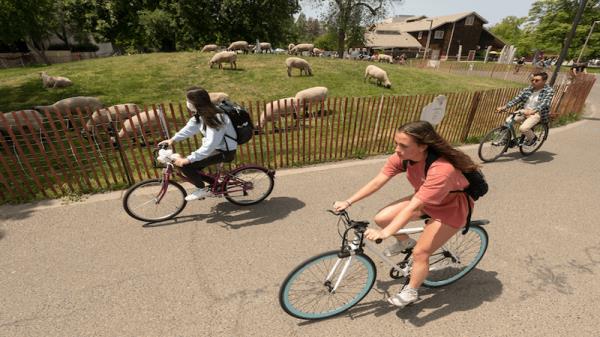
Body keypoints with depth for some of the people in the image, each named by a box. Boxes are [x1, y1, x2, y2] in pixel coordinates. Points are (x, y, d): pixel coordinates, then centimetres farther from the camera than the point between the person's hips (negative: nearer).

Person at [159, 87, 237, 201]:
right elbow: (190, 127, 10)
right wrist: (173, 139, 1)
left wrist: (188, 159, -29)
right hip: (215, 147, 9)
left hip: (225, 152, -9)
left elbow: (209, 145, -31)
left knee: (185, 165, -15)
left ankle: (202, 189, 6)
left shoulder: (215, 118, -29)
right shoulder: (201, 113, -1)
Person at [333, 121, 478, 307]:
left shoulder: (442, 169, -40)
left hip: (450, 207, -6)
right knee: (381, 218, -10)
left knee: (420, 252, -8)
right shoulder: (402, 156, -21)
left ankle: (410, 292, 20)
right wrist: (347, 202, -23)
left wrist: (385, 233, -46)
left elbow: (413, 207, -42)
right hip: (424, 200, 6)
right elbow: (377, 182, -19)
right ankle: (405, 242, 21)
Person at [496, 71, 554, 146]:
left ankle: (533, 138, 6)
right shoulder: (528, 89, 4)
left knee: (523, 128, -28)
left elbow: (544, 103, -23)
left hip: (536, 114, -5)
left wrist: (532, 111, -43)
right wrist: (504, 107, -17)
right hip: (524, 111, 5)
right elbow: (517, 99, -2)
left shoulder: (549, 91, -8)